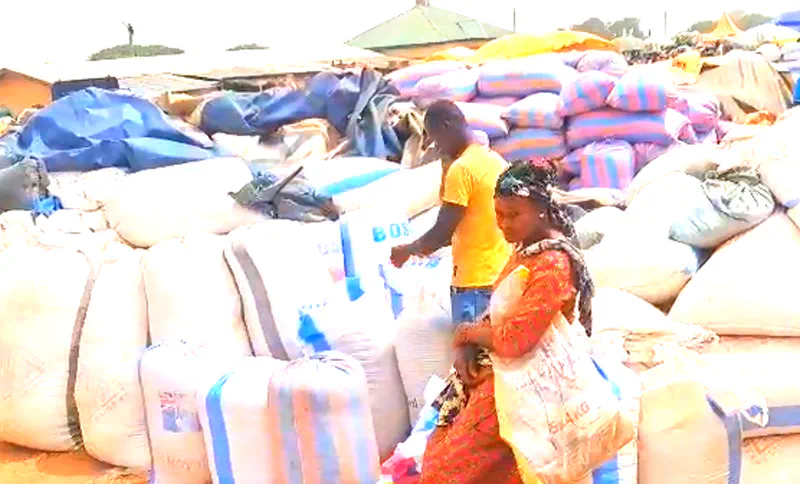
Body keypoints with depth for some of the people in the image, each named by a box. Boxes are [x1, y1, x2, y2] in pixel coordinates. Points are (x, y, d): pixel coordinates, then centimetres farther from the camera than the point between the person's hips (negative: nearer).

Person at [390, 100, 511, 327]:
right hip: (500, 275, 8)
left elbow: (443, 230, -14)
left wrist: (408, 250, 4)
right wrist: (426, 246, 21)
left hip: (475, 281, -8)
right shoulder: (496, 160, 11)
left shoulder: (461, 169, -15)